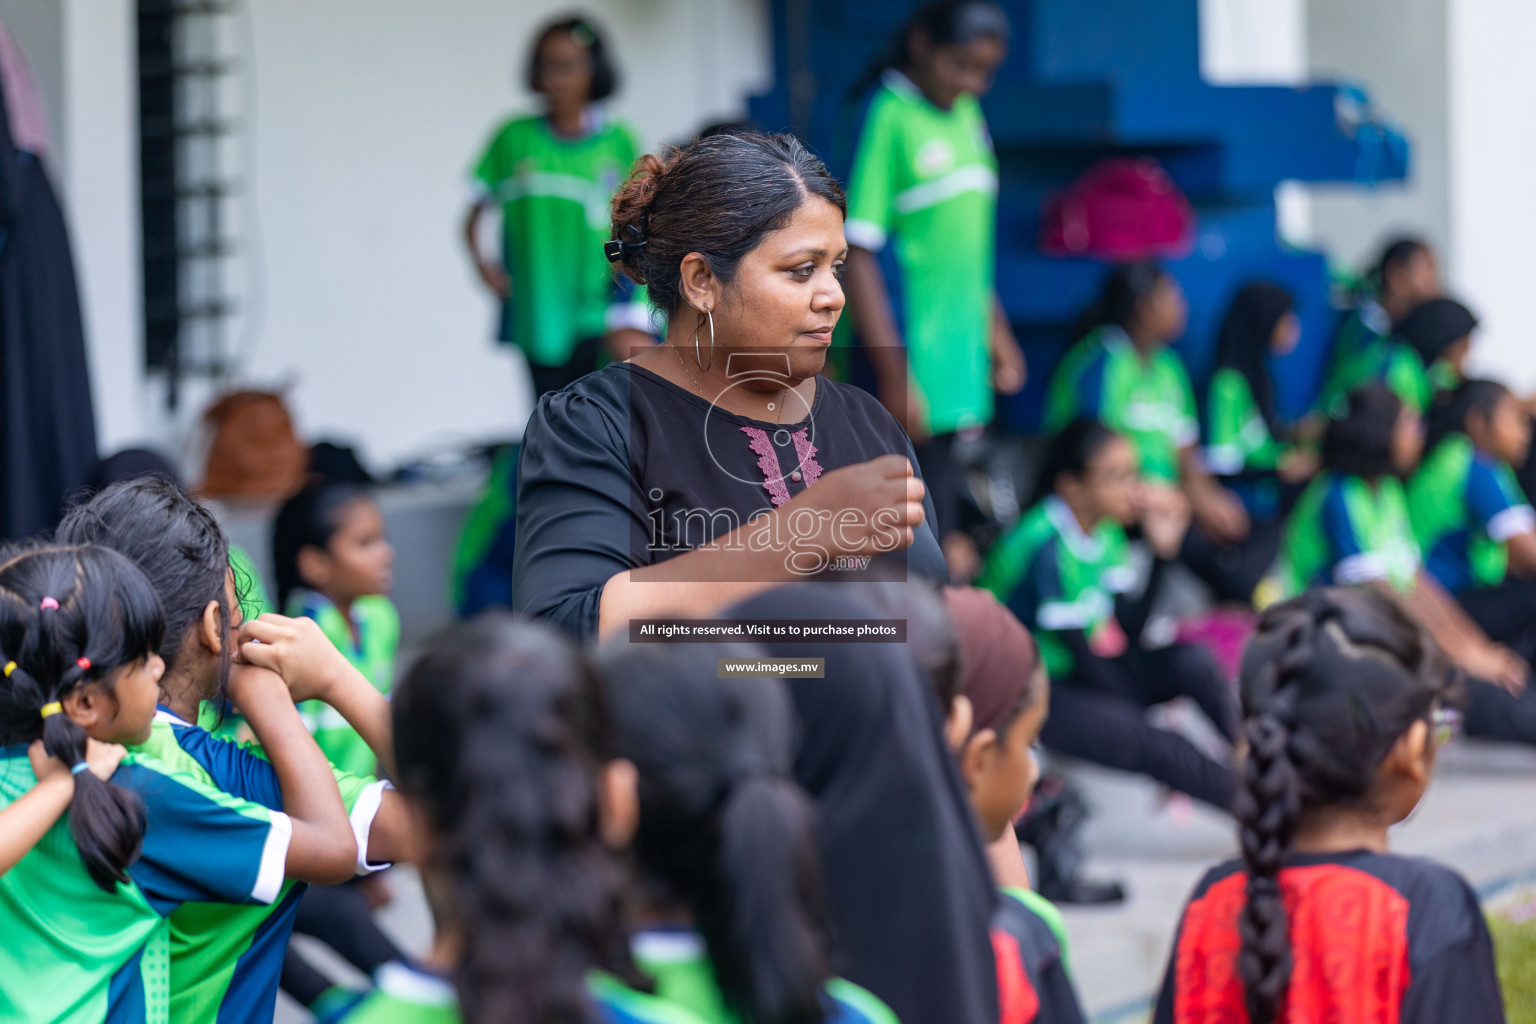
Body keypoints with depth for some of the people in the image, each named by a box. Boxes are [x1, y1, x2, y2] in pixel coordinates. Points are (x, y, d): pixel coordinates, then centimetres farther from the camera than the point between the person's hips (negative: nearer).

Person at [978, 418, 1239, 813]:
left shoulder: (1106, 531, 2)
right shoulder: (1047, 546, -24)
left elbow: (1130, 629, 1)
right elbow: (1078, 653, -20)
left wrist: (1161, 554, -6)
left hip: (1092, 667, 8)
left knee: (1194, 660, -14)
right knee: (1145, 740, -29)